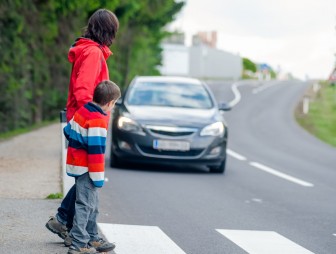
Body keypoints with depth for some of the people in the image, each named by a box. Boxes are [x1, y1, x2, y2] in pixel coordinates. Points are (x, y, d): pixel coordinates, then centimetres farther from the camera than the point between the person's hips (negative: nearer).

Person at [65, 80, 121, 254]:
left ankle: (92, 238, 29)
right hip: (86, 169, -10)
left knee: (92, 205, 19)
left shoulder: (82, 111, 6)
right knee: (85, 205, -6)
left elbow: (68, 131, 18)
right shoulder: (98, 121, -21)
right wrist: (98, 177, -18)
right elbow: (96, 150, -22)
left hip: (76, 164, 10)